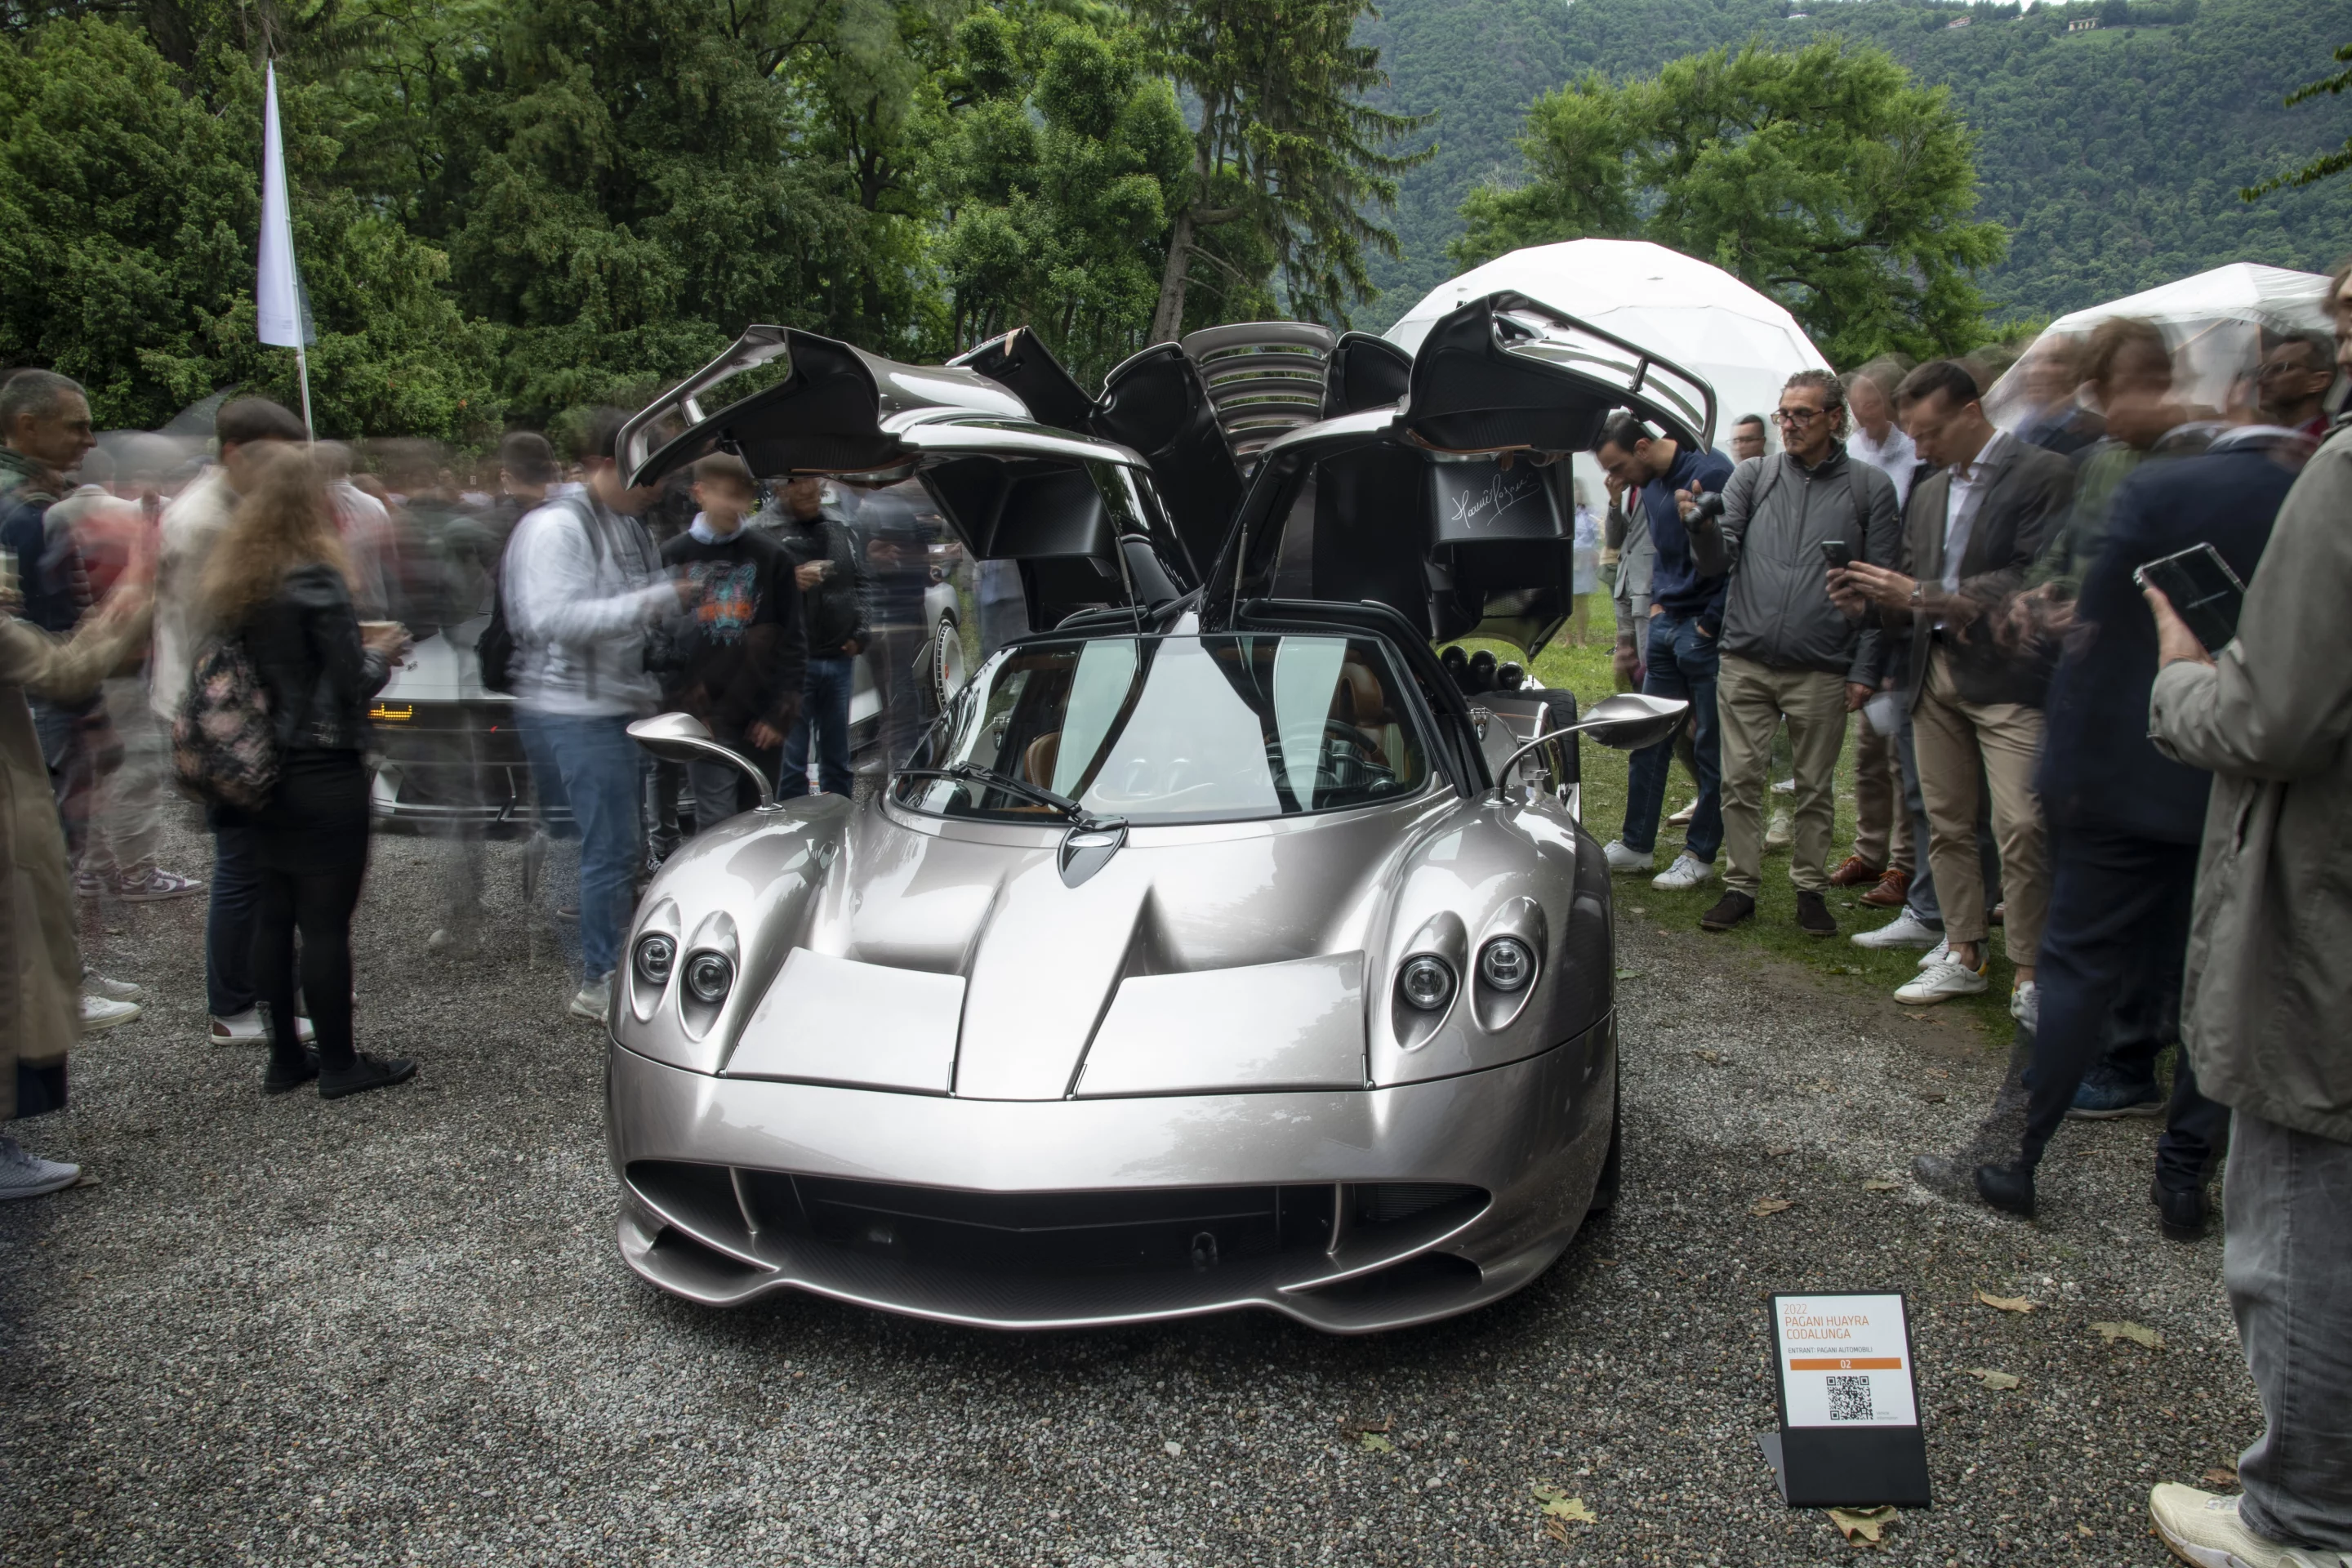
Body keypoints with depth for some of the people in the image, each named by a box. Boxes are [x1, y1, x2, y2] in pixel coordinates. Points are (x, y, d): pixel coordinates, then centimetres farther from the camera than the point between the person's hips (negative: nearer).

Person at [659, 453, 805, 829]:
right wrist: (685, 704, -5)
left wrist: (780, 712, -3)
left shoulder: (770, 556, 4)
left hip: (761, 720, 1)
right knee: (716, 824, -5)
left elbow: (792, 640, 4)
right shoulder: (673, 558, 3)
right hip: (707, 719, -1)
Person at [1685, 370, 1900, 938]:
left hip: (1822, 670, -1)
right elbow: (1721, 559, 1)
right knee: (1740, 780, 3)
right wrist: (1702, 525, -21)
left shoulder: (1869, 487, 5)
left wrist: (1866, 669, -1)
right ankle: (1741, 885, 13)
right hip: (1746, 661, 1)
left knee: (1816, 787, 7)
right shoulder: (1753, 476, 9)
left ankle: (1810, 887, 20)